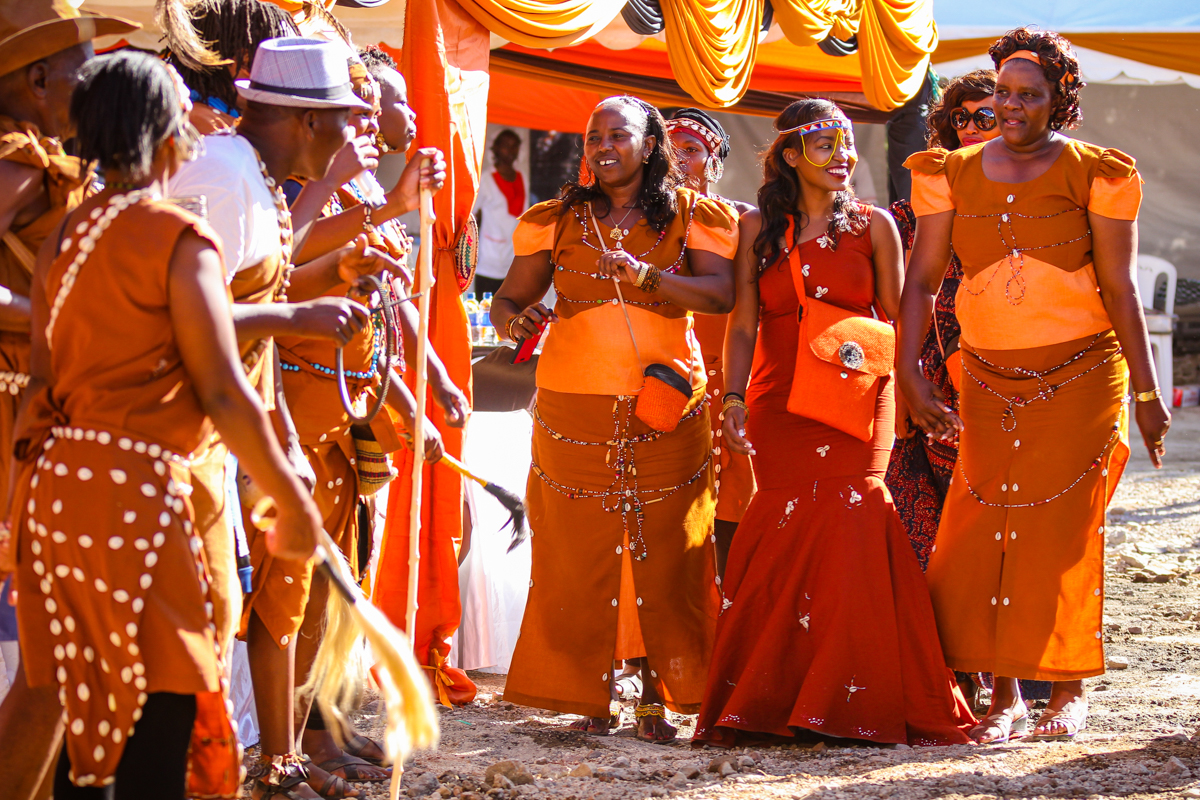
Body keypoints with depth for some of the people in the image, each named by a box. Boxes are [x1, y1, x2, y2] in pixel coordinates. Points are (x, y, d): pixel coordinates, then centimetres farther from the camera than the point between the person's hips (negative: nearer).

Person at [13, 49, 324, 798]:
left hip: (53, 483, 8)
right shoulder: (179, 238, -8)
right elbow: (224, 394, -12)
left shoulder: (65, 236, 14)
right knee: (157, 736, -6)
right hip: (135, 491, -8)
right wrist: (294, 503, -4)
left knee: (92, 724, 15)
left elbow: (42, 376, 14)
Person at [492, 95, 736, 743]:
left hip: (665, 407, -1)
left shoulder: (690, 217, 5)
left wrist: (643, 275, -23)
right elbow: (509, 299, 11)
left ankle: (658, 698, 3)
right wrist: (514, 320, -13)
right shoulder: (556, 221, 10)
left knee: (664, 555, -2)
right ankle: (592, 697, 4)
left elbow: (721, 294, -11)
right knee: (580, 556, -1)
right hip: (573, 409, 1)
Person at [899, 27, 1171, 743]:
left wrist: (1146, 392, -5)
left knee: (1063, 531, -5)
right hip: (990, 380, 3)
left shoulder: (1093, 174, -2)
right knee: (980, 535, -3)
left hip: (1080, 375, -3)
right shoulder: (954, 175, 5)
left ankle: (1070, 692, 7)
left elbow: (1121, 288, -3)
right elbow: (922, 282, 3)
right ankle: (1005, 697, 5)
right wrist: (910, 376, -8)